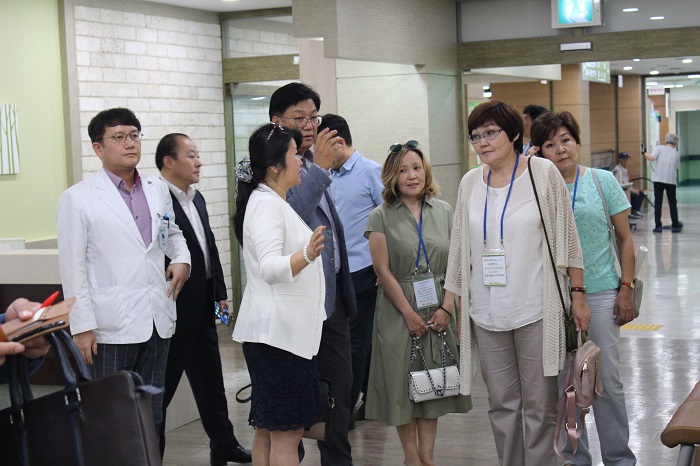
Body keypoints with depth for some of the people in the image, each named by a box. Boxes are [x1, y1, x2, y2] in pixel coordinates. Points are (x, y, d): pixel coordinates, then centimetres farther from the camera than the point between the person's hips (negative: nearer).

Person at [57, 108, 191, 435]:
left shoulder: (158, 189, 10)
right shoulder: (78, 198, -5)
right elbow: (72, 268, -6)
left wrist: (182, 259, 7)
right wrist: (81, 327, -10)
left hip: (157, 322, 5)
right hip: (111, 328, -5)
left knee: (152, 419, 13)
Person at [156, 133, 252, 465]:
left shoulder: (197, 199, 13)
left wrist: (220, 293, 16)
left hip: (202, 308, 9)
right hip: (174, 310, -9)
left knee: (211, 381, 17)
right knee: (163, 386, 3)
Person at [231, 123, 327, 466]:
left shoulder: (275, 203, 18)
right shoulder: (265, 204, -14)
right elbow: (270, 267, -26)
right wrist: (307, 255, -43)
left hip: (286, 329, 10)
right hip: (278, 330, -10)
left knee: (267, 431, 11)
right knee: (286, 433, -9)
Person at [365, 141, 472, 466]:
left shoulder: (444, 211, 6)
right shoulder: (381, 217, -2)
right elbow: (383, 270, -7)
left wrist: (446, 307, -7)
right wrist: (409, 313, -11)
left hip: (439, 310, 3)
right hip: (398, 310, -3)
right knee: (402, 379, 1)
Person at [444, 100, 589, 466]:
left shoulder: (543, 174, -2)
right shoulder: (470, 183, 8)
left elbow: (566, 238, 0)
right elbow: (460, 248, 13)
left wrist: (577, 295, -2)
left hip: (536, 311, -3)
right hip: (486, 313, 4)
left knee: (539, 405, 1)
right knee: (501, 405, 10)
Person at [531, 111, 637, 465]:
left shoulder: (602, 181, 0)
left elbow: (625, 239, 4)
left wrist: (626, 288, -4)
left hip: (600, 292, -2)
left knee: (607, 380, 1)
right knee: (563, 380, 8)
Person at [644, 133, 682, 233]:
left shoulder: (659, 148, 2)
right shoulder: (676, 154, 11)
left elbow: (651, 158, -13)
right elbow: (676, 168, 11)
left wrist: (645, 153, 5)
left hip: (658, 179, -1)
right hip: (671, 180, 1)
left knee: (658, 203, 4)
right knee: (672, 203, 11)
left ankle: (658, 226, 2)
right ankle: (675, 226, 13)